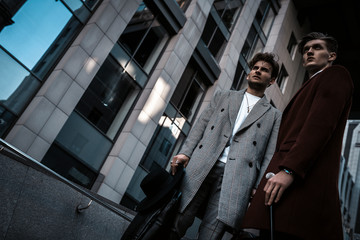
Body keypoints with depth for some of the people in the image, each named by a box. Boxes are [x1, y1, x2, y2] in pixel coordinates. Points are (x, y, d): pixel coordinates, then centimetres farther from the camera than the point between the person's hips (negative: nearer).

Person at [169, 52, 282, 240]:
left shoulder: (274, 116, 18)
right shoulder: (223, 97, 23)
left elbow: (269, 156, 9)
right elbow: (201, 125, 15)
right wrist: (185, 152, 0)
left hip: (236, 178, -1)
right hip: (200, 169, 2)